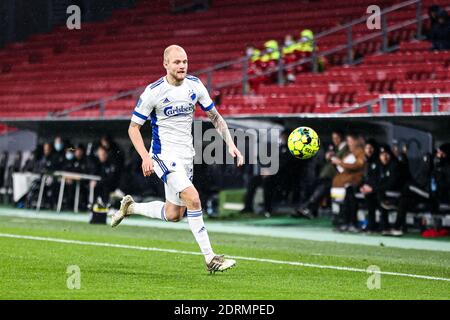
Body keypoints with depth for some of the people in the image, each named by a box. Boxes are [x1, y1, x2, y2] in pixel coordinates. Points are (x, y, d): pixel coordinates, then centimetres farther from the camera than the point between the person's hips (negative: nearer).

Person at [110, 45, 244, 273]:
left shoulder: (195, 85, 0)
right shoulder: (154, 92, -13)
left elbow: (215, 117, 11)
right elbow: (133, 128, -7)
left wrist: (230, 145, -2)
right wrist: (145, 157, -20)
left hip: (186, 156, 6)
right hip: (164, 154, -6)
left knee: (173, 215, 12)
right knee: (193, 198, -24)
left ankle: (130, 207, 37)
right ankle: (210, 258, -19)